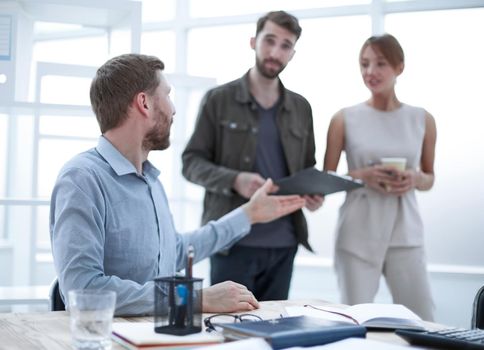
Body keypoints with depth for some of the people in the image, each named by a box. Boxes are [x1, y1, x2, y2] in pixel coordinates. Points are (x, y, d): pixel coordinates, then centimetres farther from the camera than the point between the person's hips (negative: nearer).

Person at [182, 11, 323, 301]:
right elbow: (192, 162, -2)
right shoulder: (218, 100, 0)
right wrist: (234, 180, -21)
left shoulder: (301, 108, 13)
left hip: (283, 242, 4)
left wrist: (314, 192, -4)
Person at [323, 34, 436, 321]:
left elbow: (429, 178, 14)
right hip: (358, 234, -1)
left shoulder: (422, 120, 5)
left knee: (422, 322, 2)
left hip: (405, 234, 2)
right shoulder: (345, 119, -1)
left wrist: (414, 180, -8)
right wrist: (362, 175, -14)